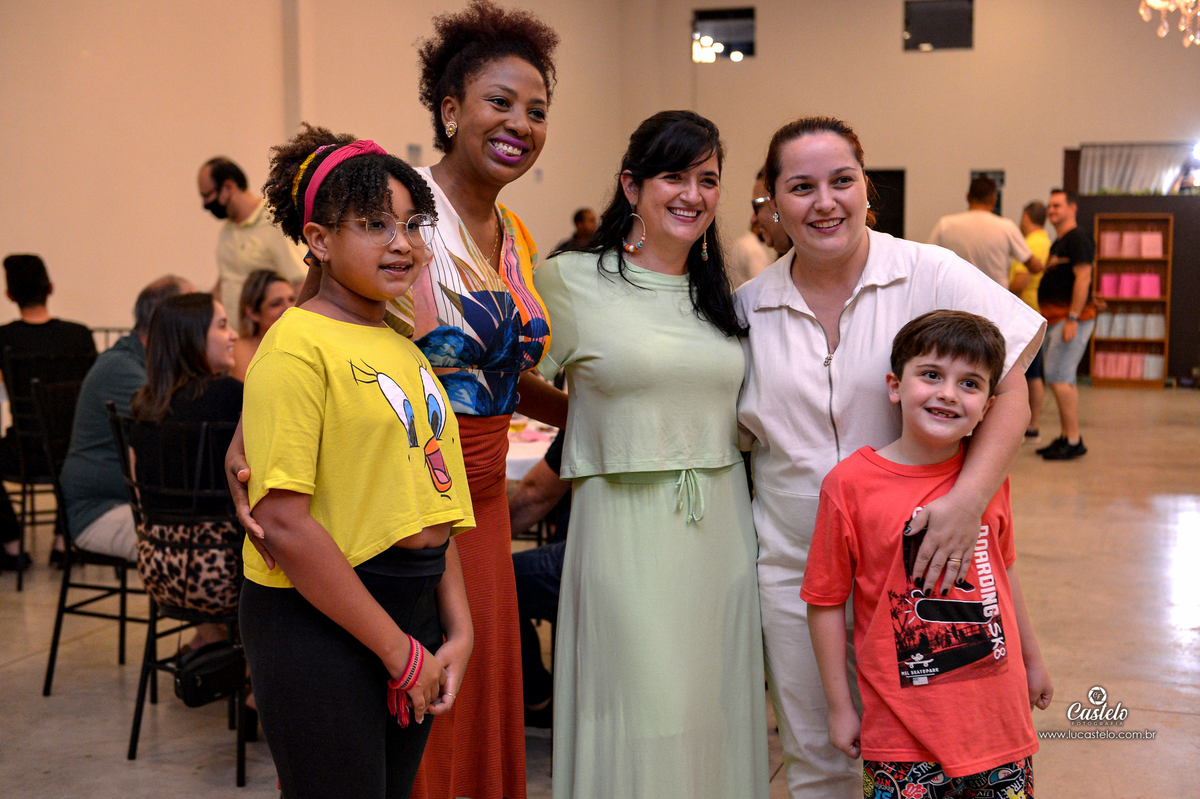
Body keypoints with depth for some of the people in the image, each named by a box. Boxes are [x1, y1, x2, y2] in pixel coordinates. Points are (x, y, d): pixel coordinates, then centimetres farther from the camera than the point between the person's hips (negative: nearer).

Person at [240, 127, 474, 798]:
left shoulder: (404, 346, 10)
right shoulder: (298, 343, -14)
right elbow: (285, 522, -20)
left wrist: (458, 630, 4)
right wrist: (402, 653, -15)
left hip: (414, 610, 7)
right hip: (319, 621, -7)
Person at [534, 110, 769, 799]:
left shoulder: (719, 294, 12)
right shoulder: (570, 281, -4)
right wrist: (618, 432, 0)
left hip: (722, 529, 5)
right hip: (626, 531, -5)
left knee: (718, 715, 12)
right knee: (642, 723, 0)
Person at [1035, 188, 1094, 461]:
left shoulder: (1078, 238, -10)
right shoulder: (1058, 243, 20)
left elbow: (1083, 278, -18)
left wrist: (1072, 318, -24)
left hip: (1072, 318, -10)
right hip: (1055, 318, 10)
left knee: (1058, 378, -14)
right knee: (1061, 379, 10)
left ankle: (1074, 441, -12)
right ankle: (1067, 438, 15)